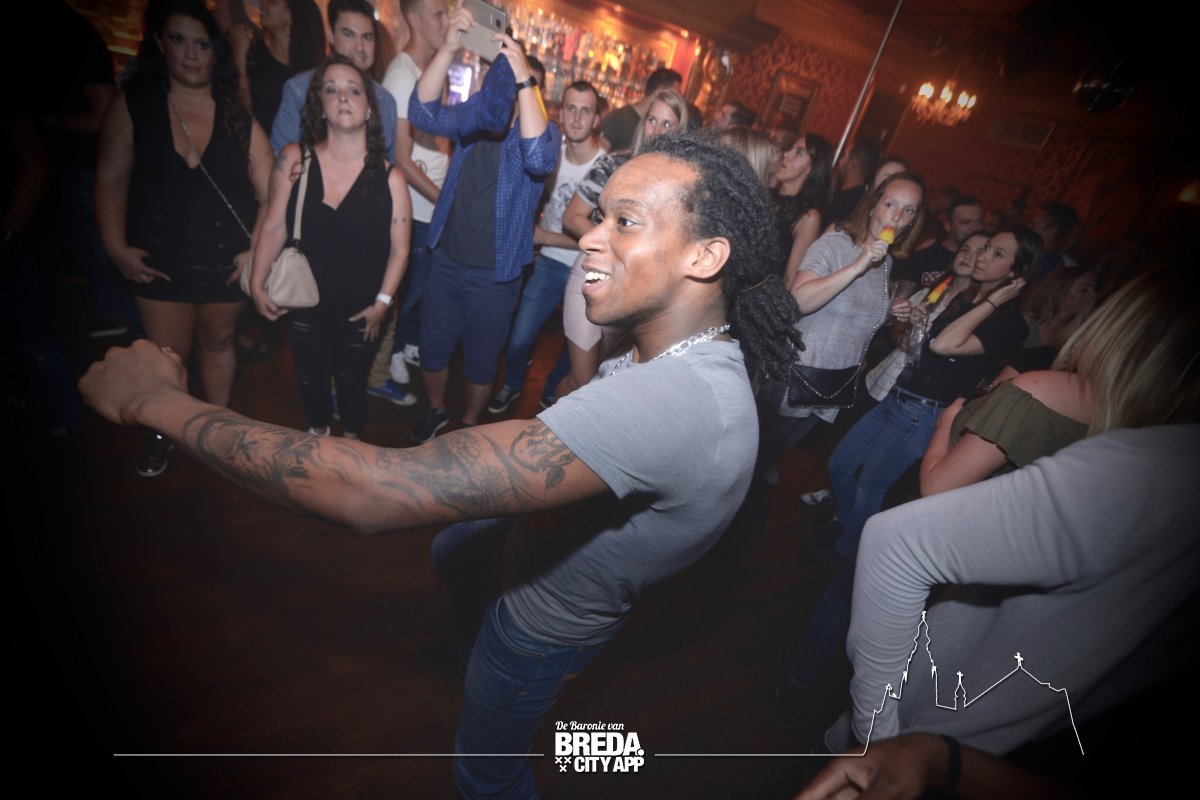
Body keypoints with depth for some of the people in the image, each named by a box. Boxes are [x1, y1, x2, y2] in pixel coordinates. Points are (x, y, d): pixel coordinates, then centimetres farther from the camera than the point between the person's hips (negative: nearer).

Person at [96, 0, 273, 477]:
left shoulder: (237, 115, -2)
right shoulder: (133, 104, -3)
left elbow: (269, 189, -4)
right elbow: (111, 178, -2)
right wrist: (116, 246, -8)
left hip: (227, 263, 0)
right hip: (160, 262, 0)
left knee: (217, 342, 16)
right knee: (168, 353, 9)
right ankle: (162, 433, 34)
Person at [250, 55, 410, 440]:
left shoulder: (389, 178, -12)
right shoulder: (294, 159, -9)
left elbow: (399, 248, -8)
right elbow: (274, 227, -5)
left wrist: (382, 302, -10)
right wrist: (257, 284, -7)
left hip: (360, 308, -2)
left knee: (351, 378, 17)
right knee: (309, 376, 19)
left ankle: (350, 441, 44)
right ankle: (317, 433, 48)